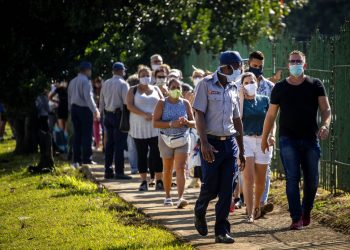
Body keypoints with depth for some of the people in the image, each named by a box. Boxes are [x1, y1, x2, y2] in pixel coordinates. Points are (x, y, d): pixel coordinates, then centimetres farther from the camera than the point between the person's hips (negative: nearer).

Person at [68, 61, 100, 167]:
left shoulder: (73, 82, 12)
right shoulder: (85, 81, -13)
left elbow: (69, 97, 16)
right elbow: (88, 97, -21)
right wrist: (95, 110, -20)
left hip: (74, 108, 8)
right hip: (84, 109, -8)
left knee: (77, 134, 9)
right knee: (87, 135, -4)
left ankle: (76, 160, 10)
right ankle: (86, 159, -5)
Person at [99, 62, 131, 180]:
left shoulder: (105, 84, 9)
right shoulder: (123, 84, -11)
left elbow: (101, 101, 13)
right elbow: (126, 101, -16)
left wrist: (103, 114, 20)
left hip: (107, 114, 6)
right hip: (119, 115, -6)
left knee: (109, 143, 11)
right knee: (119, 144, -4)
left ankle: (108, 171, 13)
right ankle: (119, 172, -5)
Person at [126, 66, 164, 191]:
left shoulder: (156, 89, 14)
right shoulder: (133, 90, 6)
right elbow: (129, 106, -7)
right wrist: (145, 114, -18)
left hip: (155, 127, 1)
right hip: (139, 128, -1)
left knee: (156, 154, -4)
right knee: (141, 155, 1)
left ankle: (159, 181, -2)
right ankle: (144, 181, 6)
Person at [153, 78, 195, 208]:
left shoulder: (185, 103, 3)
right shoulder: (162, 103, -3)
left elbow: (193, 123, 6)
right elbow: (155, 123, -11)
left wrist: (186, 122, -17)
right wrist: (171, 124, -23)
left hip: (182, 140, 0)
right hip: (166, 140, 0)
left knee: (180, 168, -12)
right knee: (167, 169, 13)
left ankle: (181, 198, -23)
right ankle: (167, 196, 28)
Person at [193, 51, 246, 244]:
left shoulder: (233, 88, 12)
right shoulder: (206, 84, -5)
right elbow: (199, 115, -9)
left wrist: (241, 151, 17)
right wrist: (204, 143, -19)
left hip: (230, 142, 5)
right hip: (211, 142, -5)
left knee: (227, 190, -1)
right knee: (210, 186, -2)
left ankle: (222, 231, 3)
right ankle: (199, 213, 28)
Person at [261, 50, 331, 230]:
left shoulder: (315, 85, 4)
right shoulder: (280, 88, 6)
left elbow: (325, 108, -3)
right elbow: (271, 115, 11)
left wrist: (325, 124, -24)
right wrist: (264, 139, 11)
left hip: (311, 139, 1)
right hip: (288, 140, -1)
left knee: (312, 180, 5)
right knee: (292, 178, -9)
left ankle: (306, 212, 26)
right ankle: (296, 218, -8)